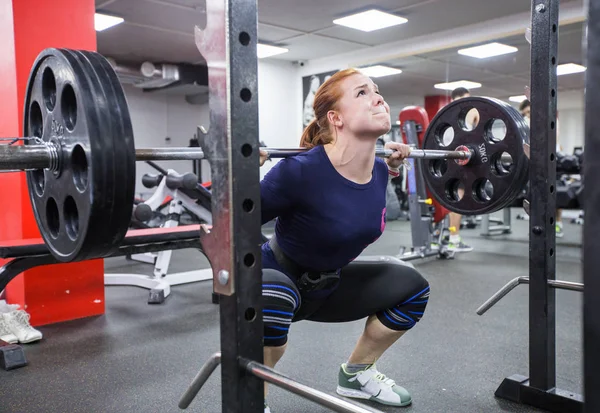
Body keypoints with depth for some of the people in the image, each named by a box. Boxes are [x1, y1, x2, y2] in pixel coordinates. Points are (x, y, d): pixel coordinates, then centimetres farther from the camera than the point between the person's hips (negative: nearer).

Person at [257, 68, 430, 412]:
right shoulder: (302, 170, -31)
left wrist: (390, 169, 2)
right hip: (279, 279, -7)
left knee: (411, 286, 2)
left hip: (327, 284, 7)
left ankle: (356, 374, 21)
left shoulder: (378, 172, -10)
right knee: (273, 299, -39)